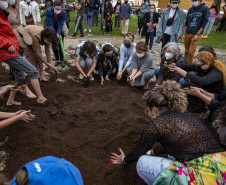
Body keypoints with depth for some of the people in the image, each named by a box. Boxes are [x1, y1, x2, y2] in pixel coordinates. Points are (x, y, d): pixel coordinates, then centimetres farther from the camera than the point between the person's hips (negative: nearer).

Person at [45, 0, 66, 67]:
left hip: (60, 29, 0)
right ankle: (57, 60, 13)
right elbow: (50, 24, -24)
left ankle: (62, 60, 4)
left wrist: (58, 34, -33)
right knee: (53, 45, 1)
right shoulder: (49, 11, -25)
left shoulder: (63, 13, -24)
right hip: (51, 29, 0)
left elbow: (61, 25, -22)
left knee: (60, 45, -5)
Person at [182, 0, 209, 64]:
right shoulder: (190, 9, 10)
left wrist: (197, 34, -13)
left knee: (191, 52, -8)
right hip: (187, 33, 4)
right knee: (186, 51, 9)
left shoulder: (205, 9, -3)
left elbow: (204, 23, -6)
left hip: (196, 34, -4)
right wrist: (184, 34, 7)